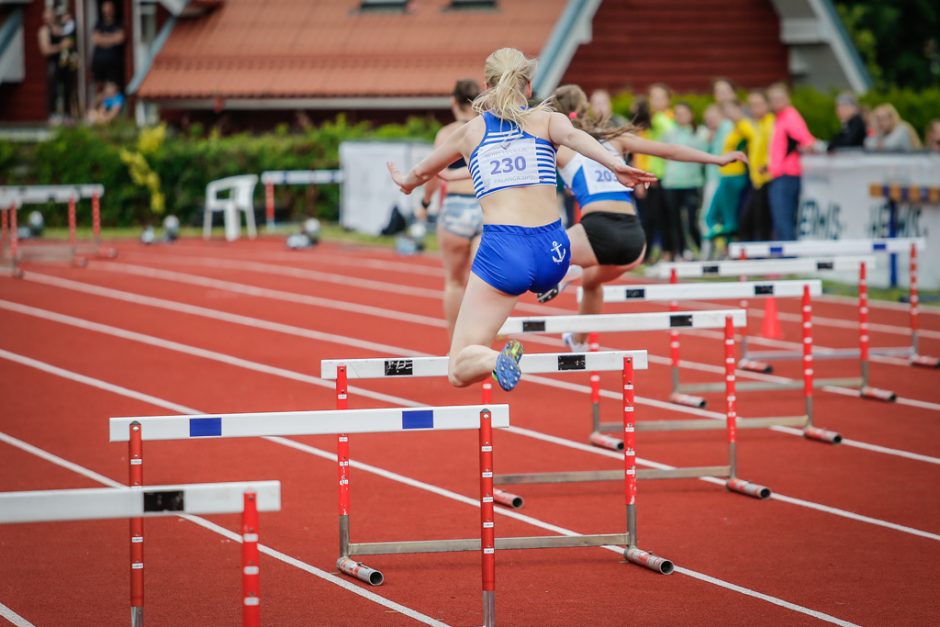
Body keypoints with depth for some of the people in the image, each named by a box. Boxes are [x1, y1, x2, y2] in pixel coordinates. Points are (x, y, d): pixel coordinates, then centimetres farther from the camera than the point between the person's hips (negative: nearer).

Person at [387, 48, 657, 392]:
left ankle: (496, 359, -31)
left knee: (459, 371, -1)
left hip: (502, 251, -2)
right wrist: (617, 165, -29)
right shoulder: (545, 119, 11)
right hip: (551, 251, 2)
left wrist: (406, 182, 55)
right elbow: (573, 136, -14)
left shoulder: (469, 131, 15)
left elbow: (421, 172, 32)